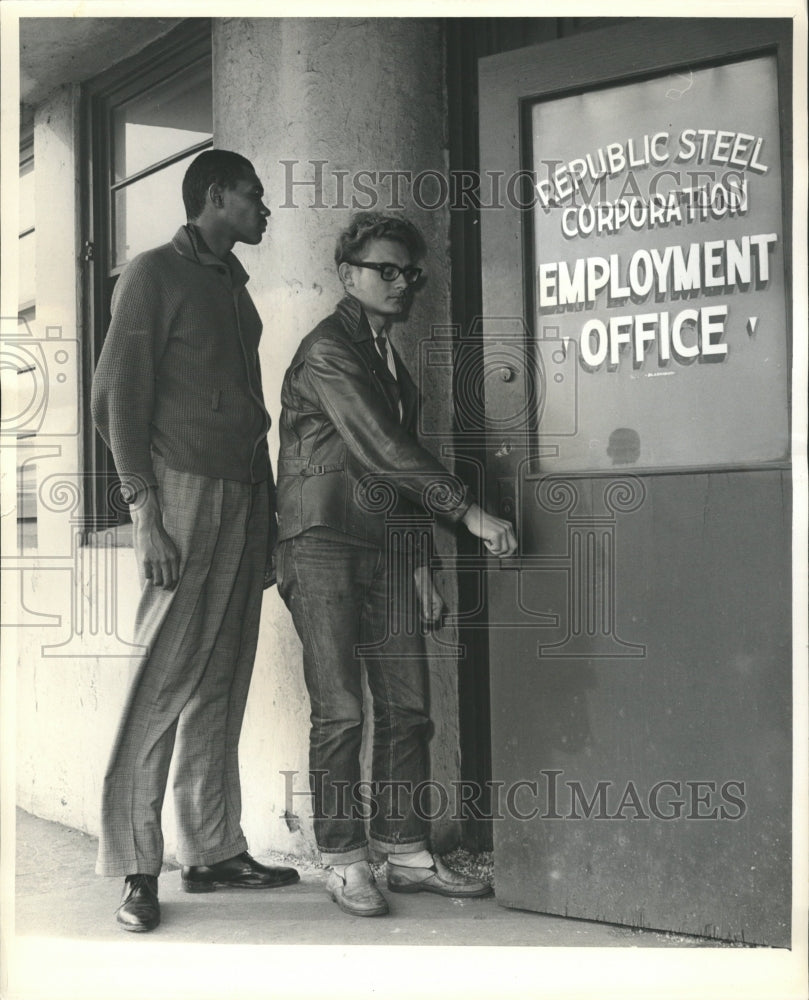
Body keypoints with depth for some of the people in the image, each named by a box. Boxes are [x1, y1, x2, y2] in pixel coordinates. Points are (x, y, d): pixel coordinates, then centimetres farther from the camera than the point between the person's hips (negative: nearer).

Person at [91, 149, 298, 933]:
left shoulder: (235, 290, 22)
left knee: (222, 685, 7)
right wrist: (145, 514, -16)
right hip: (184, 488, -7)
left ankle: (213, 851, 12)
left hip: (243, 497, 7)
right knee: (165, 678, -9)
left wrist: (267, 513, 15)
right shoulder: (155, 274, -1)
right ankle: (135, 869, -5)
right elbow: (119, 397, -8)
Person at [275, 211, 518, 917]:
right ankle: (346, 864, 3)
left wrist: (419, 561, 18)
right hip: (324, 541, -8)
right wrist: (470, 513, -18)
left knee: (407, 707, 4)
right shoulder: (328, 350, -7)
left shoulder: (389, 359, 21)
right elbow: (382, 449, -16)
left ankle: (407, 854, 12)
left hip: (385, 543, 8)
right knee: (341, 711, -7)